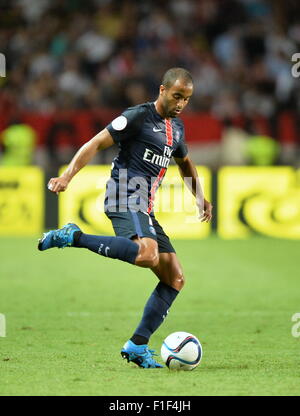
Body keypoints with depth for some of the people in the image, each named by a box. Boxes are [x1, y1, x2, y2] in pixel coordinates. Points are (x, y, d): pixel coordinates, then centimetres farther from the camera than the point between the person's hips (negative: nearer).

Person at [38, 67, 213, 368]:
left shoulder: (176, 127, 19)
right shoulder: (138, 116, -6)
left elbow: (184, 162, 38)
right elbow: (96, 144, -9)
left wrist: (200, 197, 28)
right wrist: (67, 176, -19)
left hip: (145, 210, 9)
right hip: (125, 202, -9)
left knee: (175, 278, 1)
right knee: (147, 254, -37)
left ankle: (137, 346, 3)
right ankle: (73, 237, -22)